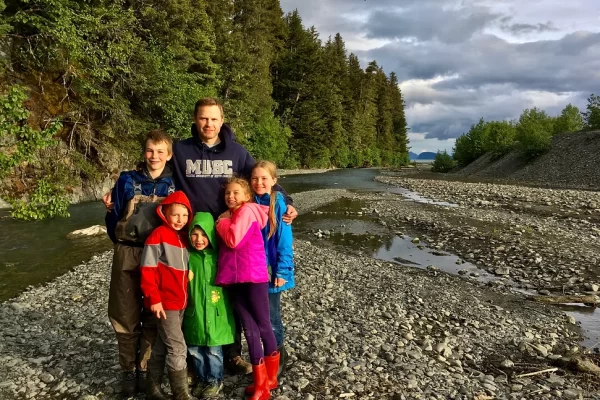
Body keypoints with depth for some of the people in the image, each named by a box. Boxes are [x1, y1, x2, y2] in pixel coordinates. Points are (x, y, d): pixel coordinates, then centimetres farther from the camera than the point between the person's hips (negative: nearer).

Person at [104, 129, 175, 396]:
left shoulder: (175, 184, 2)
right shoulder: (127, 180, 1)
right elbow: (114, 216, 7)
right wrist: (121, 244, 3)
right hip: (128, 254, 1)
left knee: (155, 316, 5)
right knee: (125, 315, 6)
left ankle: (145, 369, 22)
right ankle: (128, 371, 22)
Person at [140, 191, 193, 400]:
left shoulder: (184, 236, 9)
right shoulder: (158, 235, -12)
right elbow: (147, 269, -14)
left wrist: (185, 296, 12)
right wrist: (154, 298, -17)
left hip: (179, 302, 7)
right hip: (165, 302, -7)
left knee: (162, 346, 17)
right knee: (177, 348, -5)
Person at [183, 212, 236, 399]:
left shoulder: (218, 255, -5)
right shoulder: (187, 256, -4)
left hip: (214, 313, -2)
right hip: (193, 313, 2)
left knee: (213, 350, 7)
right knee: (194, 350, 13)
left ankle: (215, 380, 30)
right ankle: (203, 379, 36)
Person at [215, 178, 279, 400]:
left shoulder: (247, 211, -5)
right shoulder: (231, 215, 19)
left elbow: (234, 240, -16)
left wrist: (222, 222, -2)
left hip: (254, 276, -7)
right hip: (235, 279, 7)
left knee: (263, 327, 8)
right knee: (250, 330, 9)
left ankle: (268, 378, 25)